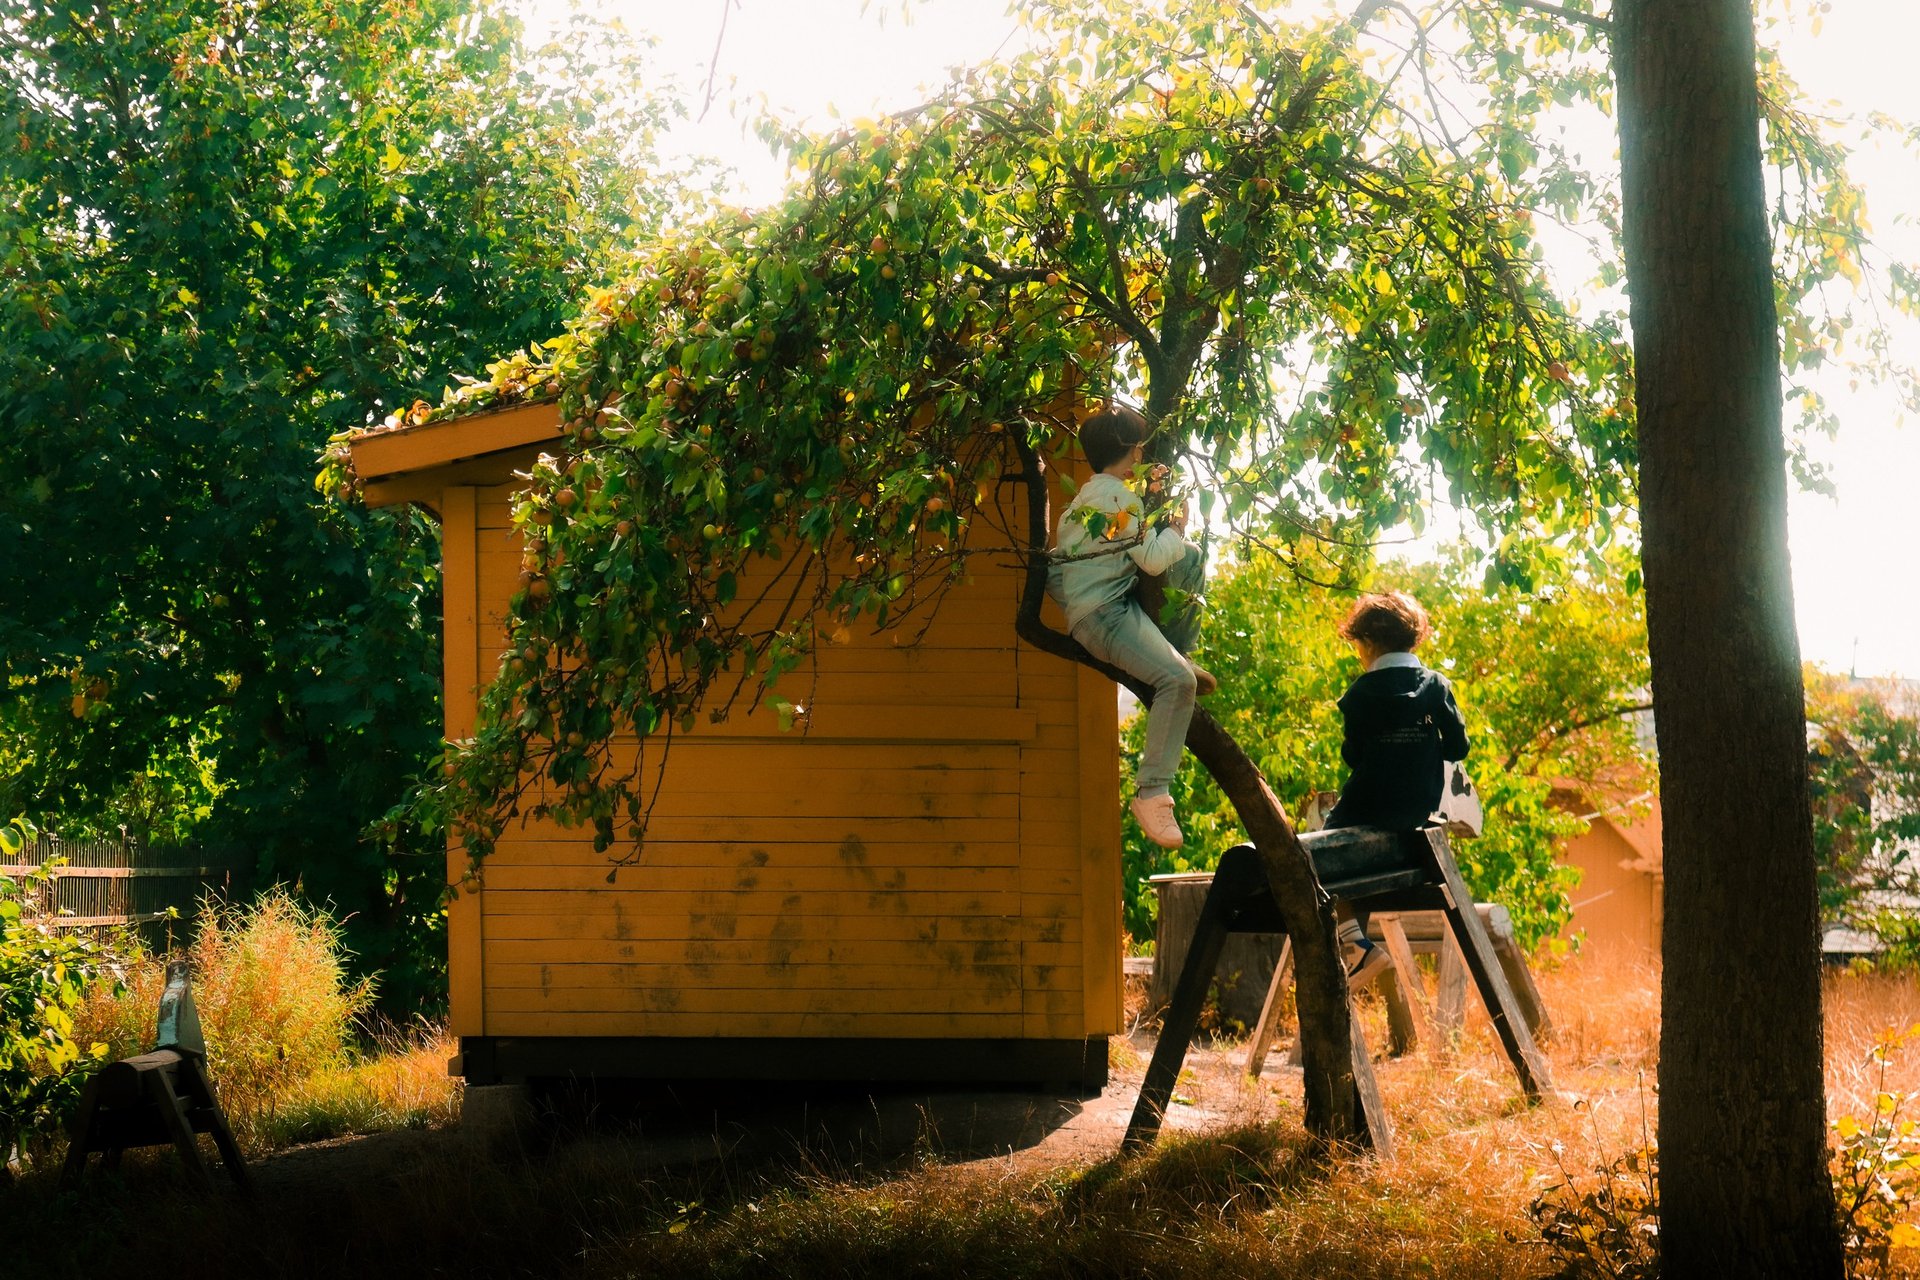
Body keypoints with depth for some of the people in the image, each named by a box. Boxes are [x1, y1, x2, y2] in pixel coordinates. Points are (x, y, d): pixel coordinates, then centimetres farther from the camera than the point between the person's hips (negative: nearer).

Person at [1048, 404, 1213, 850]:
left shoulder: (1093, 491, 17)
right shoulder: (1117, 495, -13)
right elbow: (1153, 559, -14)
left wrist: (1149, 496, 18)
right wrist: (1177, 527, 3)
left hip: (1113, 599, 11)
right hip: (1102, 613, -11)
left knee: (1192, 558, 16)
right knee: (1178, 680, -27)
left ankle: (1177, 652, 17)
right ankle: (1151, 793, -26)